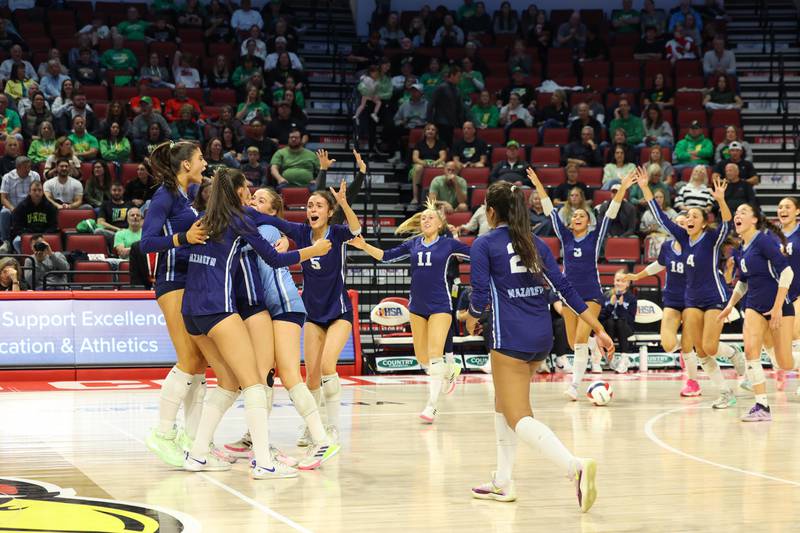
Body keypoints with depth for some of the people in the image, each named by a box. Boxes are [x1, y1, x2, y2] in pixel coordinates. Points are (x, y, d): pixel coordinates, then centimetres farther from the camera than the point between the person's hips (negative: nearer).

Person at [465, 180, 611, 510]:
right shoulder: (535, 243, 13)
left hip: (511, 337, -7)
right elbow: (564, 288, 8)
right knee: (504, 401, 25)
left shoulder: (484, 244, -2)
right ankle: (503, 483, 26)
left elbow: (480, 295, -8)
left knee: (519, 418, -9)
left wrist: (472, 318, 14)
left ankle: (575, 467, -33)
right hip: (543, 335, 7)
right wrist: (599, 329, 7)